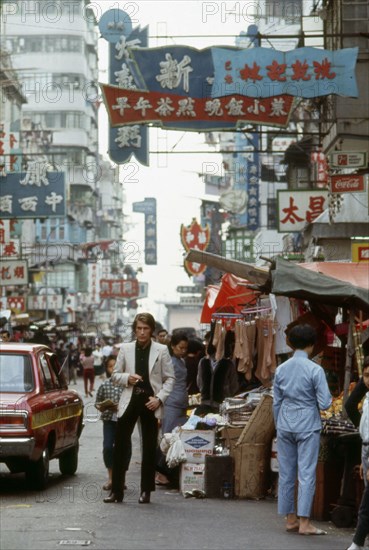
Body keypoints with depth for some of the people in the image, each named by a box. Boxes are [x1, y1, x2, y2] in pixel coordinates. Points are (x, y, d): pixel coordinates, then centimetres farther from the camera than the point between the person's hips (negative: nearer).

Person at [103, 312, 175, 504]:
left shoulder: (161, 350, 1)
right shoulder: (125, 349, 5)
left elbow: (170, 378, 3)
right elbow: (115, 375, 11)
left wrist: (159, 398, -9)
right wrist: (127, 378, -10)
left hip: (150, 403, -1)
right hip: (130, 400, 1)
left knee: (149, 448, 5)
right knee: (120, 446, -2)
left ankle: (146, 491, 13)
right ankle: (116, 491, 4)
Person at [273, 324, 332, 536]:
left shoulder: (281, 369, 4)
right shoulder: (315, 370, -12)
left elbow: (276, 402, 10)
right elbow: (324, 403, -13)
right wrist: (328, 398, 9)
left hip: (285, 425, 5)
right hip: (307, 426, -5)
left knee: (286, 473, 10)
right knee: (306, 474, -1)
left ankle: (291, 519, 17)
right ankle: (304, 522, -2)